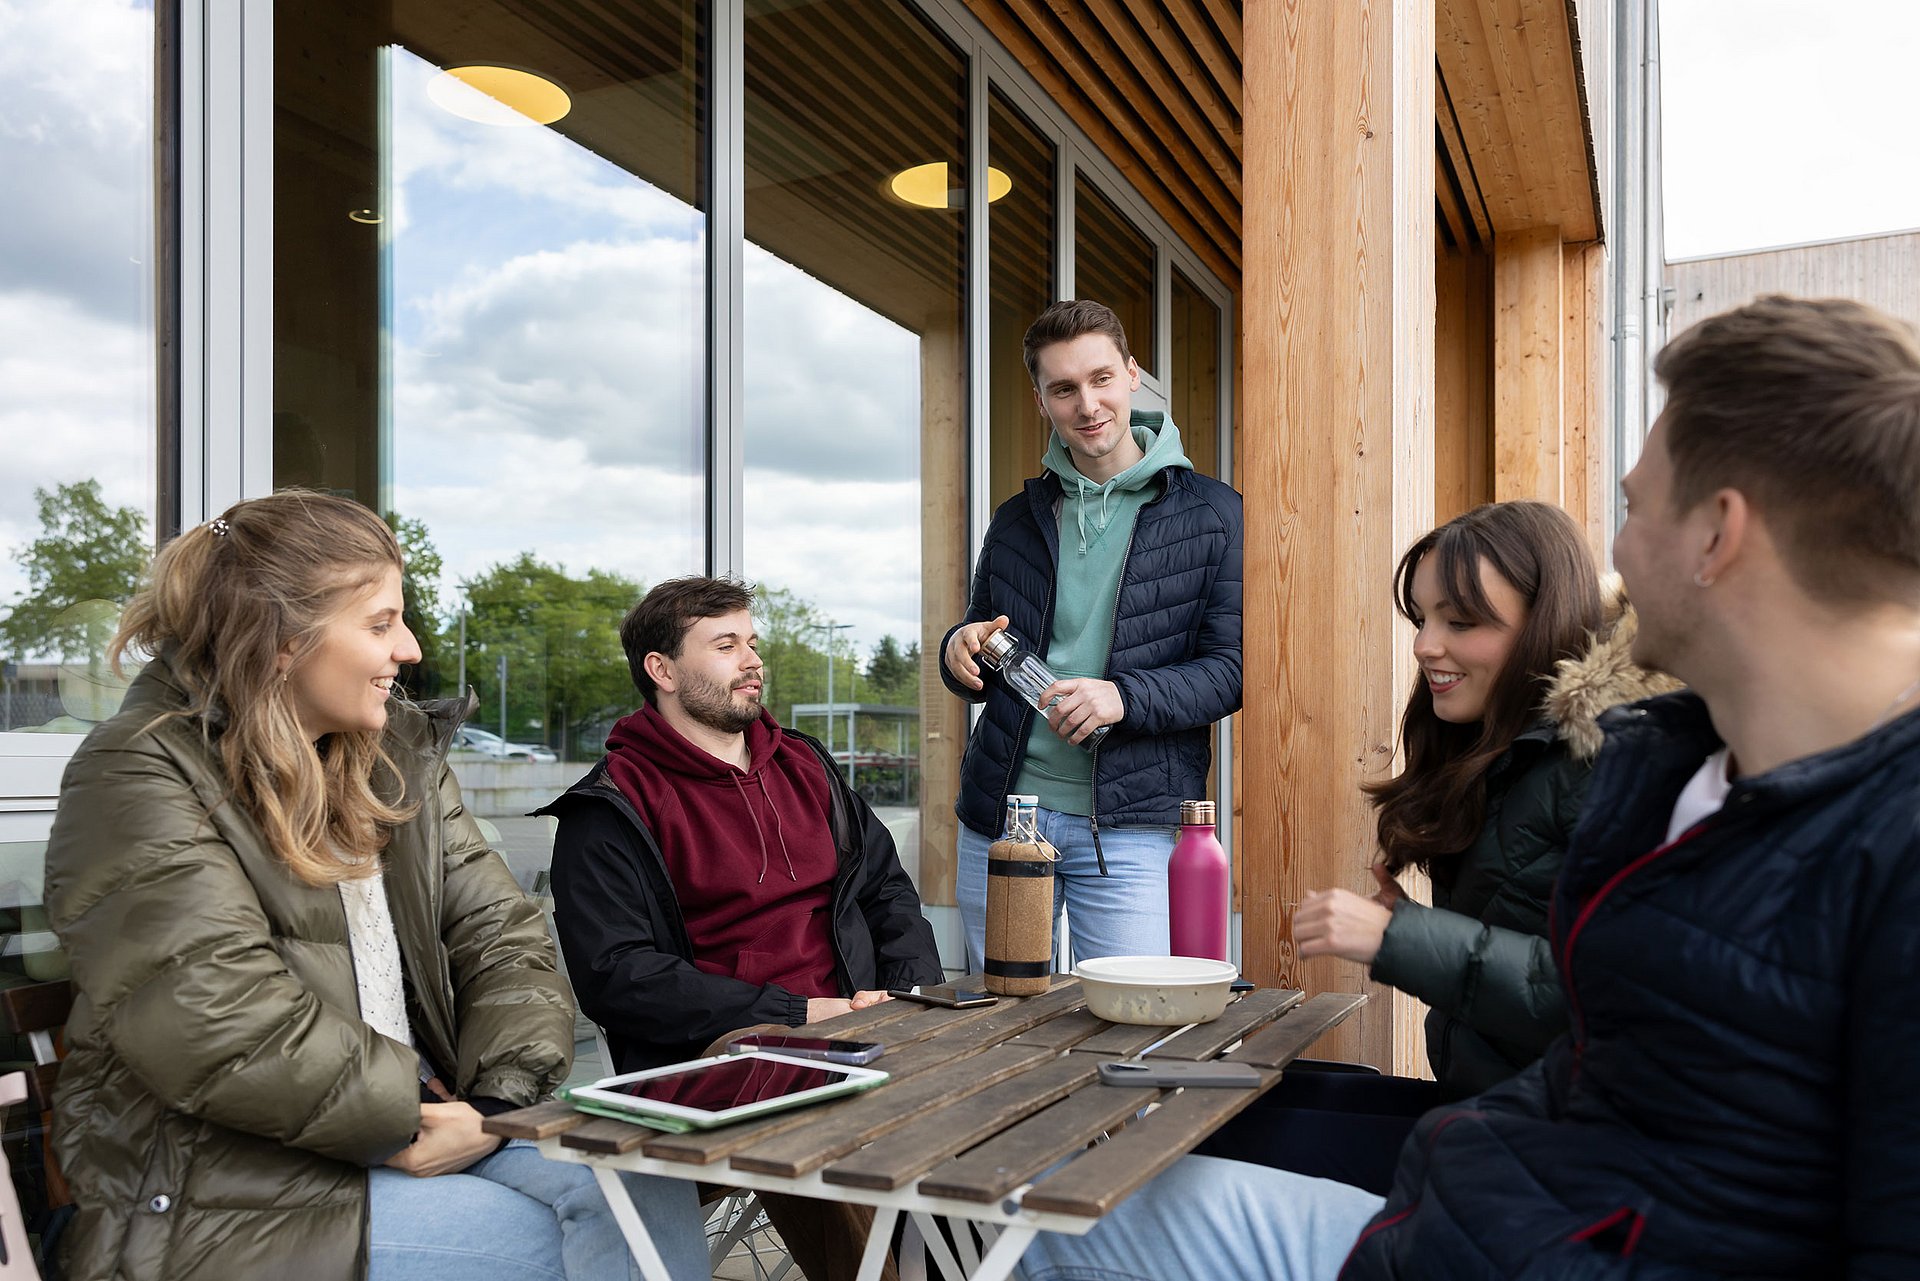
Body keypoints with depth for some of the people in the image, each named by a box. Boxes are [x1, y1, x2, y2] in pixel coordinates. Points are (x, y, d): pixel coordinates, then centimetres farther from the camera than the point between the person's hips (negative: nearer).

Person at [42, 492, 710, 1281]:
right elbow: (221, 1025, -22)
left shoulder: (401, 755, 11)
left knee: (654, 1195, -13)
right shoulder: (137, 779, -11)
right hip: (229, 1185, -6)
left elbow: (500, 934, 7)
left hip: (418, 1119, 6)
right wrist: (407, 1118, -17)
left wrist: (500, 1096, -9)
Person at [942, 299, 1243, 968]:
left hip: (1132, 824, -3)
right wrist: (960, 652, -3)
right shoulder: (1018, 518, 13)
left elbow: (1233, 668, -3)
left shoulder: (1211, 514, 1)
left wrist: (1125, 697, -19)